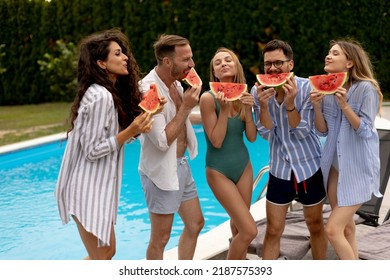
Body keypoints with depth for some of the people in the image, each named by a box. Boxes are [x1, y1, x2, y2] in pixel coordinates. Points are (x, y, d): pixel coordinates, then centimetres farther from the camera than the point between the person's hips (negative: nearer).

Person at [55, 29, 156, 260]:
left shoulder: (113, 93, 10)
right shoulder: (100, 97, -20)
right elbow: (92, 150, -20)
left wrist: (139, 126, -6)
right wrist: (130, 132, -22)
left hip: (99, 185, 10)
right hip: (88, 187, -10)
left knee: (107, 251, 18)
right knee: (101, 258, 2)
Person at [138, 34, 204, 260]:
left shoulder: (176, 82, 4)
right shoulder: (149, 90, -23)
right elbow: (163, 141, -25)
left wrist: (189, 102, 3)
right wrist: (185, 107, -21)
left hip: (182, 165, 9)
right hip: (162, 171, -9)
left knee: (195, 223, 19)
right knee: (160, 239, 3)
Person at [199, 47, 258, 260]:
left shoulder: (242, 96, 0)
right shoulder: (209, 98, -17)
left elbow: (252, 137, -2)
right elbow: (216, 141, -19)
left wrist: (248, 110, -15)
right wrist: (224, 109, -26)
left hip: (243, 167, 6)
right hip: (219, 171, -5)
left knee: (238, 228, 12)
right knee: (249, 230, -9)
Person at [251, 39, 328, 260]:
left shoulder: (307, 88, -15)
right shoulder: (258, 91, -8)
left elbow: (302, 132, -16)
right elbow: (267, 135, -11)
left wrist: (290, 103, -30)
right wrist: (263, 105, -27)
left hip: (310, 166, -1)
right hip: (280, 168, 1)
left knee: (316, 226, 14)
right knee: (273, 230, 5)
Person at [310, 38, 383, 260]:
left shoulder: (366, 88, -15)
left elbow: (365, 131, -17)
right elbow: (323, 131, 4)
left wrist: (344, 105, -27)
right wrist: (317, 107, -13)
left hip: (358, 167, -7)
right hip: (335, 165, 7)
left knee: (333, 230, -10)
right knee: (346, 227, 15)